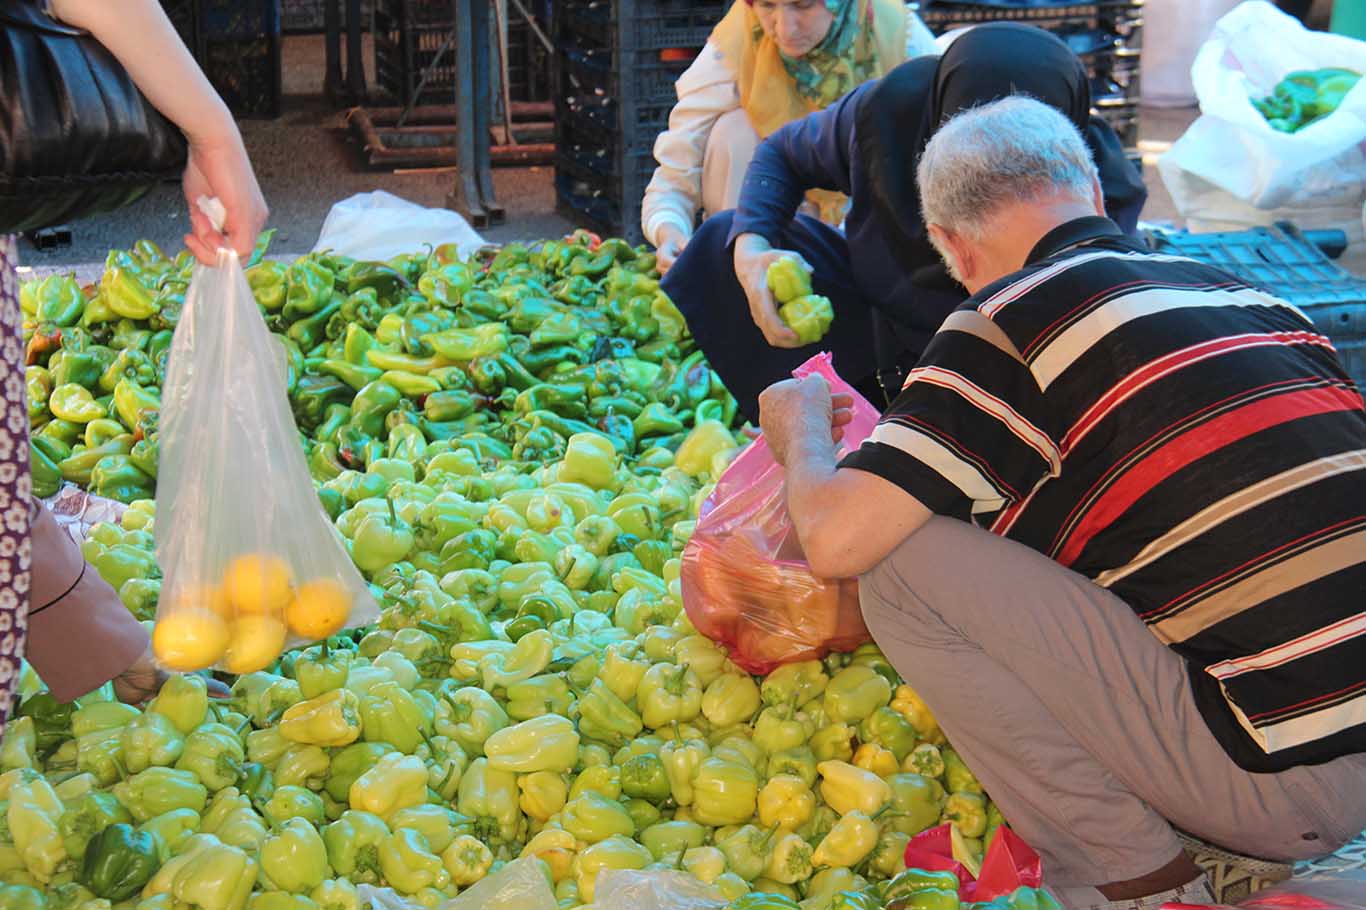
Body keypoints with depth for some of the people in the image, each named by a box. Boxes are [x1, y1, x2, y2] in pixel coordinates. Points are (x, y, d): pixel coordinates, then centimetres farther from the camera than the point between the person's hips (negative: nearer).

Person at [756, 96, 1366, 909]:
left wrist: (801, 430, 9)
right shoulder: (1249, 296, 12)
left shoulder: (1011, 322, -9)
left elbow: (838, 538, -15)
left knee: (901, 563, -6)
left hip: (1280, 778, -8)